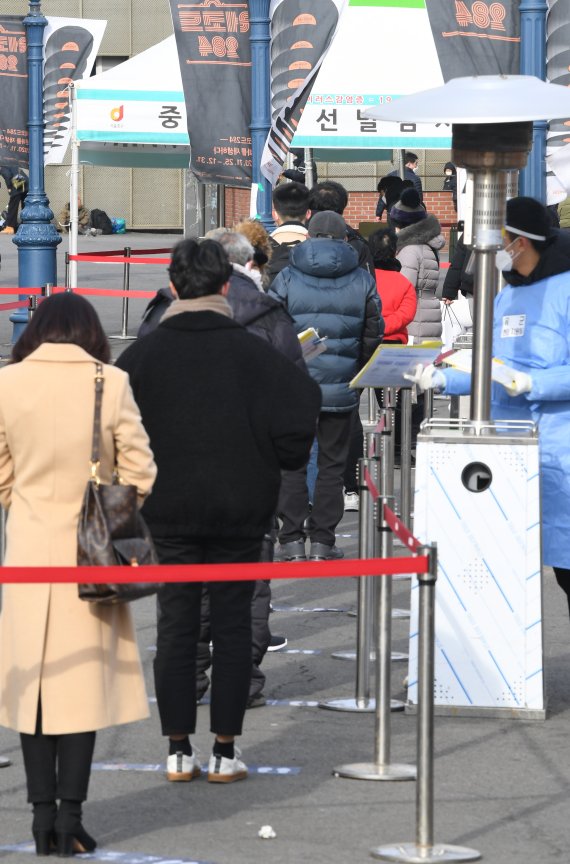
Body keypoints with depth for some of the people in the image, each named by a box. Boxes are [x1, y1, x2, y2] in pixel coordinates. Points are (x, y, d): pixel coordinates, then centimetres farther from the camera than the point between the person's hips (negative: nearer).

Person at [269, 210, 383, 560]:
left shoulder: (287, 278, -3)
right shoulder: (363, 281, 1)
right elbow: (372, 335, 3)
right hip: (341, 390, 1)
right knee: (332, 463, 9)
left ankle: (292, 540, 7)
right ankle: (323, 541, 9)